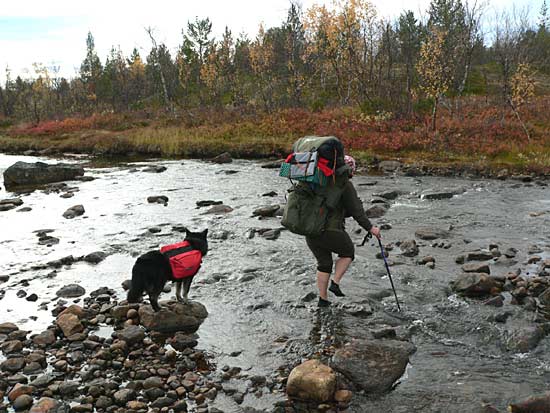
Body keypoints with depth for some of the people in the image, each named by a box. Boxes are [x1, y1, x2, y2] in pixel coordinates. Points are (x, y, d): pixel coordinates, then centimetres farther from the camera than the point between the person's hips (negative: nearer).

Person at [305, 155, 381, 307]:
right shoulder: (345, 185, -6)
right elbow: (356, 210, -6)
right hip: (331, 230, -6)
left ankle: (323, 299, 24)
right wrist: (370, 228, 2)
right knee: (348, 253, 22)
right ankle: (335, 283, 9)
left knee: (324, 263, 22)